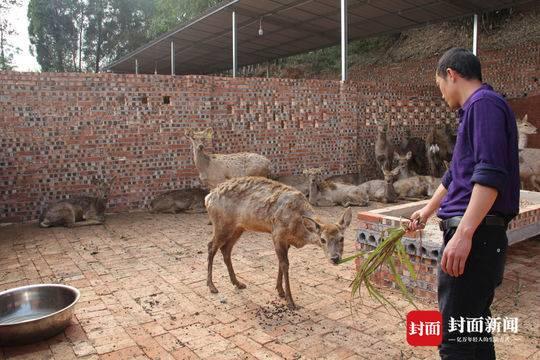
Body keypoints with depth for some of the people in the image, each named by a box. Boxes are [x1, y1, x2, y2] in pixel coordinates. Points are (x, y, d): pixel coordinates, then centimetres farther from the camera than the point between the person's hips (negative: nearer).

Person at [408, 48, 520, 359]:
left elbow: (490, 174, -22)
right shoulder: (476, 109, 22)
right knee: (474, 332, 18)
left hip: (475, 235, -10)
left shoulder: (484, 103, -9)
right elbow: (457, 174, 31)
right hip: (475, 234, 10)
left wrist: (463, 233, -27)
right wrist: (427, 211, 41)